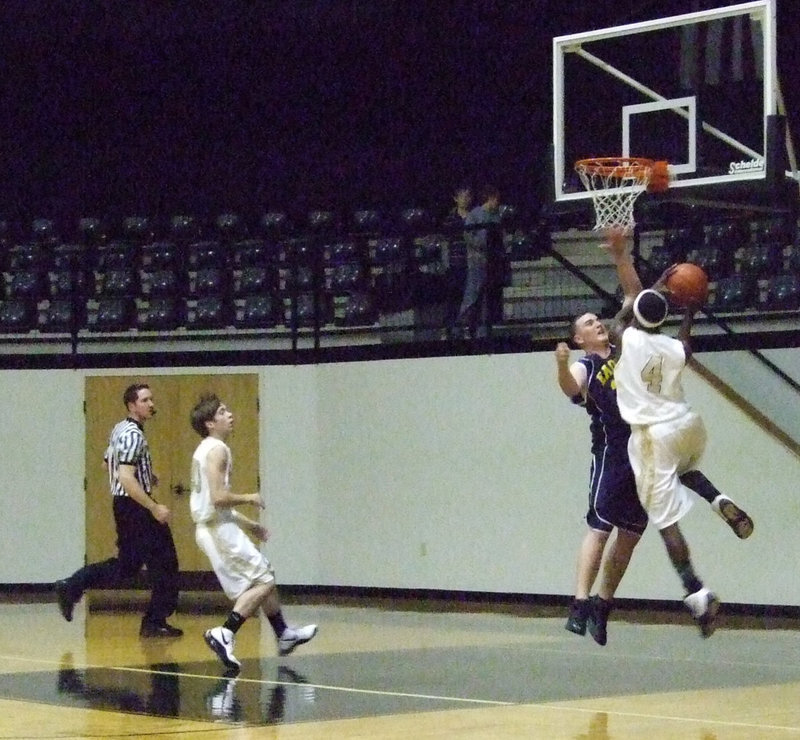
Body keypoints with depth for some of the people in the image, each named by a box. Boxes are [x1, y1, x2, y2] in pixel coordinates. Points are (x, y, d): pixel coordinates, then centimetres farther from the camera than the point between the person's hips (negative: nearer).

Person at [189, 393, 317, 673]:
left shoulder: (204, 450, 15)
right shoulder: (217, 450, -15)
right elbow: (218, 497, -26)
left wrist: (247, 523, 24)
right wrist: (248, 498, -10)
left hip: (212, 526, 10)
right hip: (220, 530, -10)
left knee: (264, 577, 21)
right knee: (263, 582, -7)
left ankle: (284, 634, 31)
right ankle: (225, 634, -16)